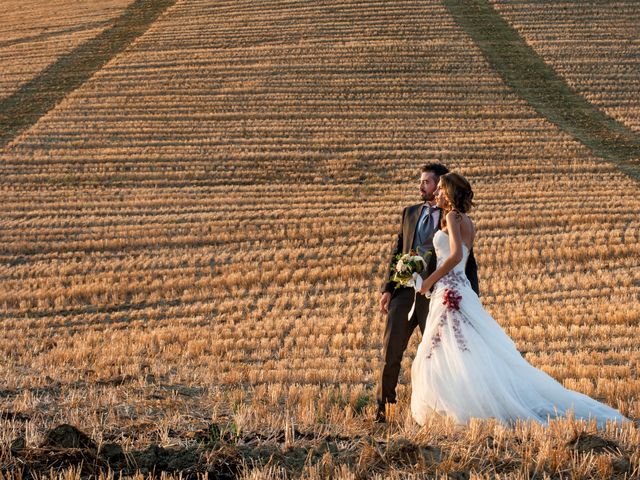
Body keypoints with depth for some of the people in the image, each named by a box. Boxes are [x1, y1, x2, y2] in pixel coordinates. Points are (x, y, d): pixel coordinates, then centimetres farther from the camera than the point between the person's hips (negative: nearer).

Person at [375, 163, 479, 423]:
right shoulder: (410, 213, 12)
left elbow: (468, 262, 2)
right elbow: (397, 252, 12)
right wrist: (387, 289, 3)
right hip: (404, 291, 3)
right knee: (391, 350, 1)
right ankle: (382, 406, 9)